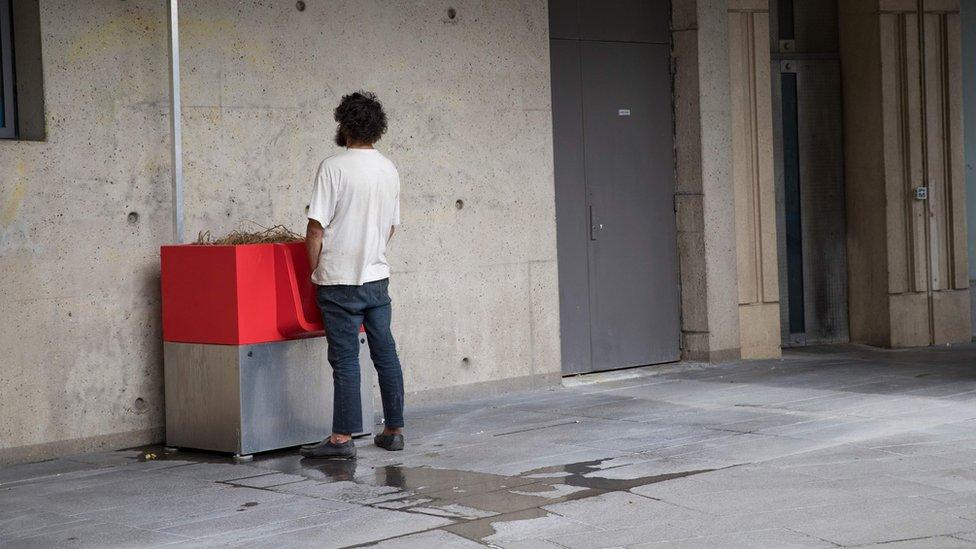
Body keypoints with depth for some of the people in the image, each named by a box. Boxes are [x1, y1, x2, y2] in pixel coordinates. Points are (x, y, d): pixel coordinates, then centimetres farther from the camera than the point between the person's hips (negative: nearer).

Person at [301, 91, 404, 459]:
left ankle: (343, 437, -1)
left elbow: (316, 227, -13)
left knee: (346, 359, -4)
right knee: (386, 354, 10)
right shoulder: (389, 170, 8)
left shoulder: (334, 167, -12)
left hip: (340, 280, -6)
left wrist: (314, 271, -1)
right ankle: (394, 430, 16)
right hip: (378, 277, 6)